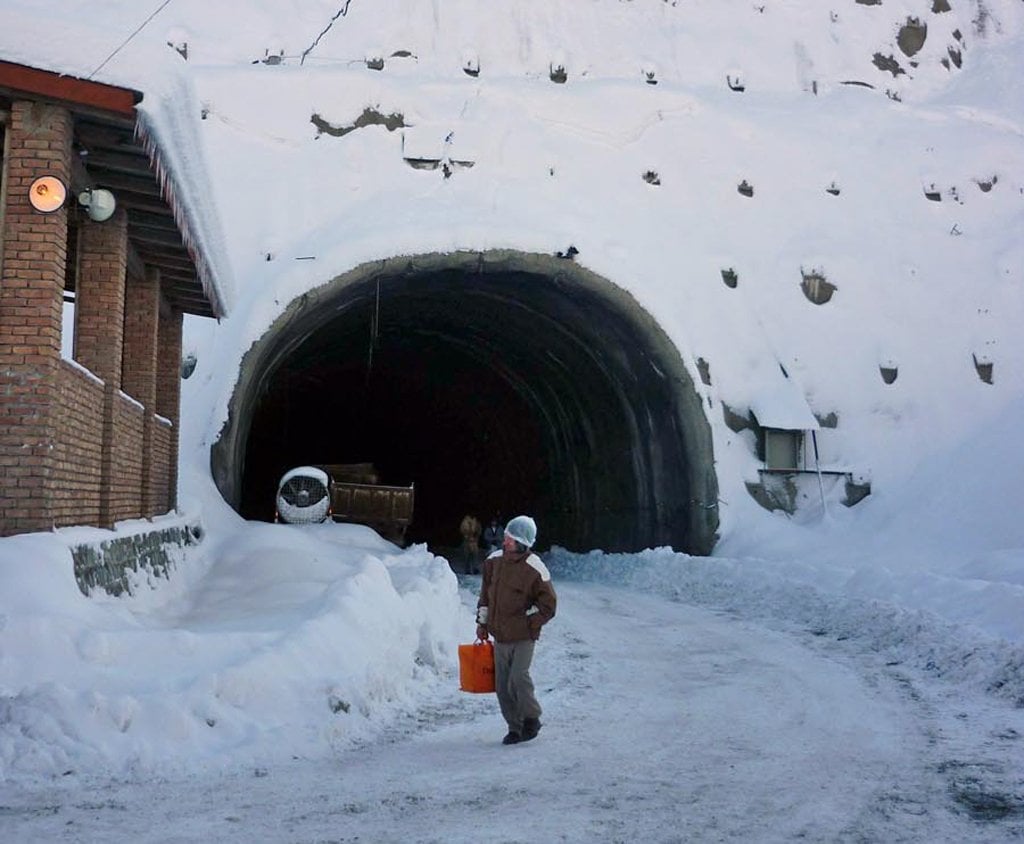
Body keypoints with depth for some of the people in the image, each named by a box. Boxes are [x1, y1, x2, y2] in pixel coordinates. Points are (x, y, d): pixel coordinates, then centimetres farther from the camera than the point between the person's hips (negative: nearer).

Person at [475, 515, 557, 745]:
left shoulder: (535, 570, -12)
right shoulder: (494, 561, 5)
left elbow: (548, 607, -5)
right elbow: (486, 593, 18)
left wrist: (527, 623, -7)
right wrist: (482, 622, 17)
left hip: (523, 637, -5)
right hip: (500, 636, 5)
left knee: (518, 679, -16)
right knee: (502, 686, 6)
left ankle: (532, 718, 8)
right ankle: (515, 727, 20)